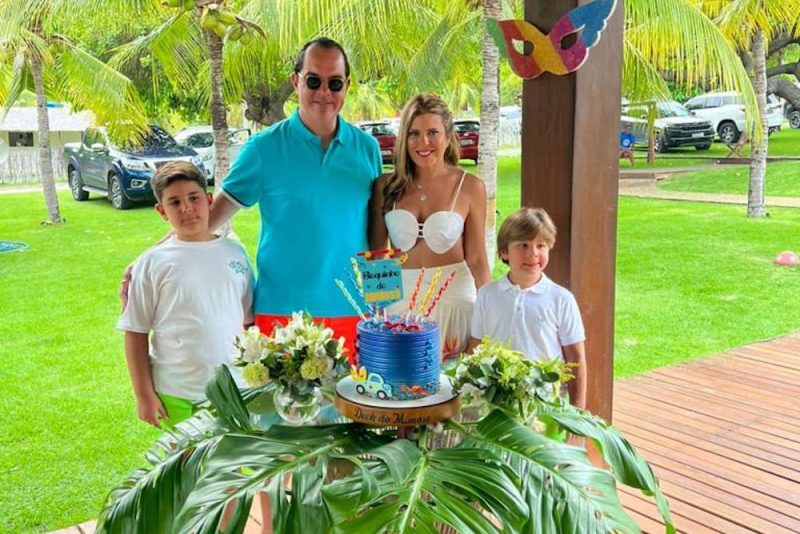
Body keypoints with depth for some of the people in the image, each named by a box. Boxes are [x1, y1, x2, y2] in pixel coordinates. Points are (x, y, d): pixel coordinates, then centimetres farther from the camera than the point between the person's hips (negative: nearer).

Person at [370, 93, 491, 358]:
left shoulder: (470, 186, -2)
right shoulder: (386, 187, 2)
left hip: (454, 296, -1)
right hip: (398, 298, 1)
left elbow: (477, 259, 1)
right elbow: (375, 253, 8)